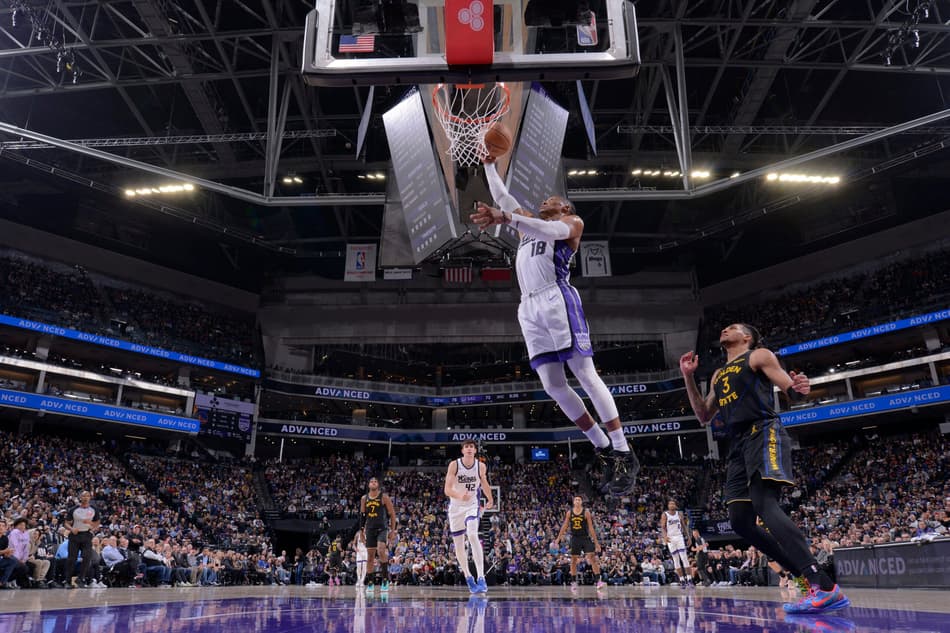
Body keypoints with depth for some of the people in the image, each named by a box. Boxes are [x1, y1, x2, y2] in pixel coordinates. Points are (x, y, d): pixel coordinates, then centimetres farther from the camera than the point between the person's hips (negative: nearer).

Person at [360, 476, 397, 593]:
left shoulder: (384, 497, -4)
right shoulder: (364, 498, 7)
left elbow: (392, 514, -2)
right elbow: (362, 515, 14)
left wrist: (393, 530, -5)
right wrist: (362, 530, 9)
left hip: (382, 528, -4)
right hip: (370, 529, 4)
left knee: (381, 550, -24)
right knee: (370, 556, 5)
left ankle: (385, 578, -13)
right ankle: (371, 583, 15)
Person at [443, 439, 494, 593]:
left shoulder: (481, 466, -7)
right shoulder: (454, 465, -14)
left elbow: (484, 483, 14)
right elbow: (447, 489, -20)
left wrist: (490, 499, 28)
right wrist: (460, 496, -39)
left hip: (472, 505, -1)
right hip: (456, 507, 1)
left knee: (472, 535, -26)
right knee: (458, 545, 8)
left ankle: (481, 578, -30)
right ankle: (468, 578, 28)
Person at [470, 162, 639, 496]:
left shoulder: (572, 223, 10)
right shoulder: (528, 222, 31)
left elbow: (549, 231, -13)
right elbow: (501, 196, 36)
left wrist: (505, 218, -26)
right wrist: (490, 164, 33)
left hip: (557, 299, -6)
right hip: (529, 308, 6)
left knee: (586, 375, -12)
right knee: (553, 385, -3)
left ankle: (624, 454, -9)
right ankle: (605, 452, 5)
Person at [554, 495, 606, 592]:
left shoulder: (586, 512, -7)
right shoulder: (569, 512, 0)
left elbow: (591, 528, -5)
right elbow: (565, 526, 9)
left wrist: (596, 542, -7)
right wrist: (558, 538, 8)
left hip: (586, 538, -3)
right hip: (575, 538, 3)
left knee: (592, 558, -12)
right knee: (573, 560, 7)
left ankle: (599, 581, -13)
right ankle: (573, 582, 19)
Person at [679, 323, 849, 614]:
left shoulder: (759, 356, 8)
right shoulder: (718, 375, 27)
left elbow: (792, 392, 1)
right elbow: (704, 416, 25)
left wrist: (799, 389, -25)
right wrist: (688, 377, 16)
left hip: (764, 433, -7)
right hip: (738, 445, 8)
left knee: (764, 504, -26)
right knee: (739, 519, -4)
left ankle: (826, 587, -31)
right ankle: (812, 578, -1)